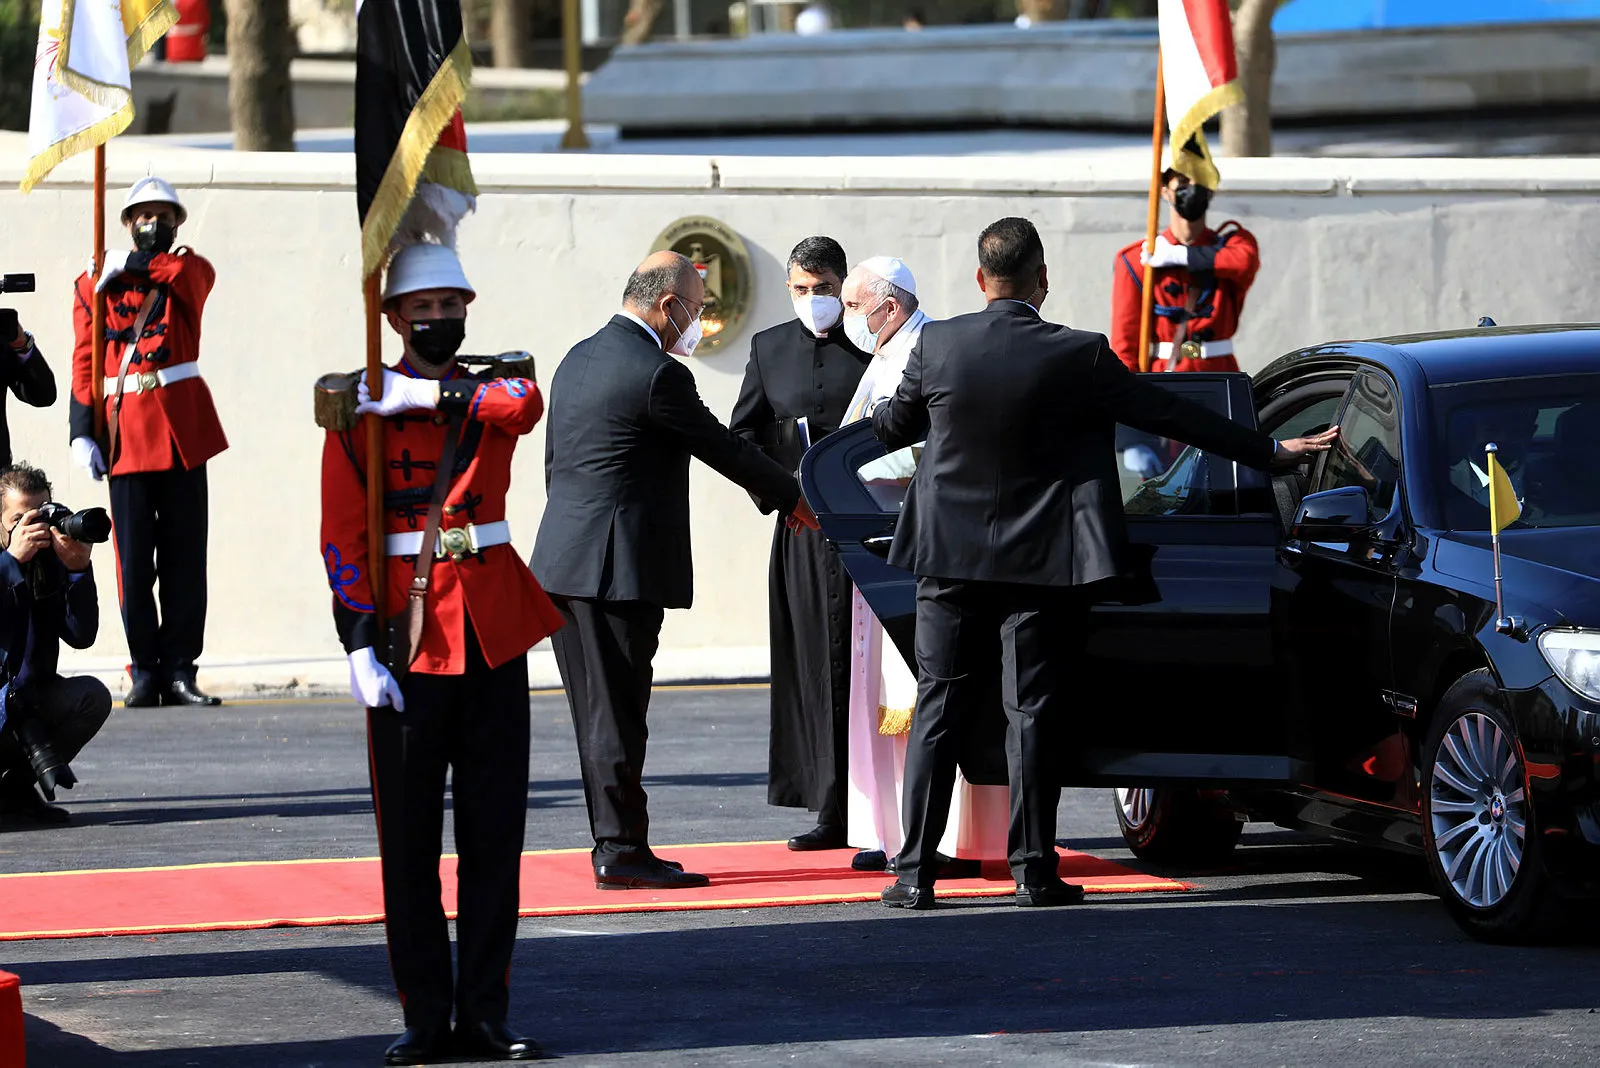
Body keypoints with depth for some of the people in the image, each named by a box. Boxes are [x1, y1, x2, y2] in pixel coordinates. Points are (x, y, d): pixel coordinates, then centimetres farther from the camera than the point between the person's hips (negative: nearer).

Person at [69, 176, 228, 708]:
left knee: (184, 554, 0)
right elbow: (85, 365, 5)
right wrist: (82, 433, -4)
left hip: (183, 426, 1)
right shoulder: (95, 284, 10)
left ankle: (179, 669, 4)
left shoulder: (192, 270, 12)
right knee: (135, 558, -2)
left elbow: (182, 272, -15)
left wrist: (128, 264, -2)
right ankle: (145, 669, 5)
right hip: (127, 429, -1)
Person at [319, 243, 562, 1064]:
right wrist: (360, 647, -12)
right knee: (409, 840, 0)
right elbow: (342, 537, -5)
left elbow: (522, 404, -18)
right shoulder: (359, 410, 0)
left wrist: (423, 394, -19)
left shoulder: (495, 393, 8)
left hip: (494, 631, 3)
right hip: (409, 631, -3)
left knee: (494, 829, 4)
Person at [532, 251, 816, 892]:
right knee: (617, 713, -4)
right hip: (619, 568, -9)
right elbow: (723, 448, -6)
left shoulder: (579, 359, 13)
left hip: (563, 563, 9)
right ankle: (621, 851, -1)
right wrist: (791, 498, 9)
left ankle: (616, 846, 15)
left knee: (599, 713, 11)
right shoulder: (658, 375, -14)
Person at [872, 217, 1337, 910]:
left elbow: (892, 427, 12)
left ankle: (915, 873, 3)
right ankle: (1033, 872, 4)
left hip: (950, 558, 2)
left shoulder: (937, 346, -5)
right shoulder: (1079, 357, -10)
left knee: (938, 708, 6)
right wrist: (1272, 451, 6)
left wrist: (859, 431, 37)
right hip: (1041, 563, -2)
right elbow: (1173, 416, -3)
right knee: (1032, 712, 4)